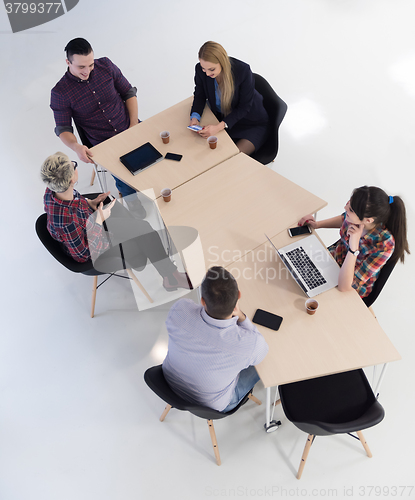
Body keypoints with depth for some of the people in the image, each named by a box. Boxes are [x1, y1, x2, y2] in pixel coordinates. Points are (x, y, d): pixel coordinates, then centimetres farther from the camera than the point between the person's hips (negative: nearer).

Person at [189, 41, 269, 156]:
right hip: (222, 118, 5)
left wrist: (219, 127, -35)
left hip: (252, 124, -4)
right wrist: (195, 117, -21)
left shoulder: (243, 70, -28)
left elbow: (244, 107, -22)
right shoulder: (201, 69, -17)